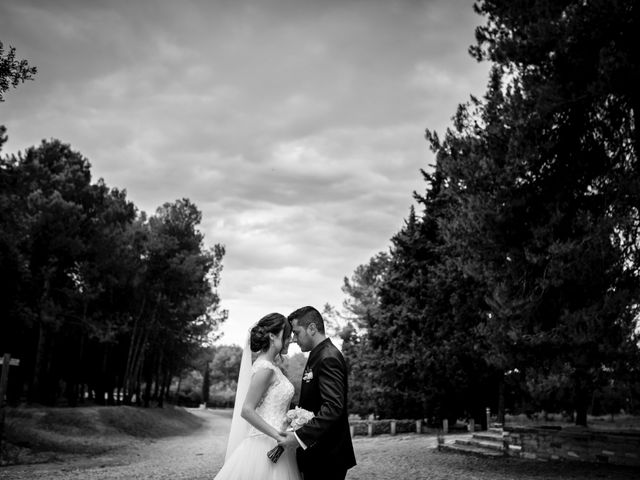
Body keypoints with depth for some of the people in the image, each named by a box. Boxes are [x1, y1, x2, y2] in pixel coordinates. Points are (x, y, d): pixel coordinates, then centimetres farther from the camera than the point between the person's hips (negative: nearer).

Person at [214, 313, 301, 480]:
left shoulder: (270, 366, 12)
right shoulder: (265, 368, -16)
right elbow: (247, 411, -20)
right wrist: (278, 435, -21)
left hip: (274, 445, 9)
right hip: (267, 444, -9)